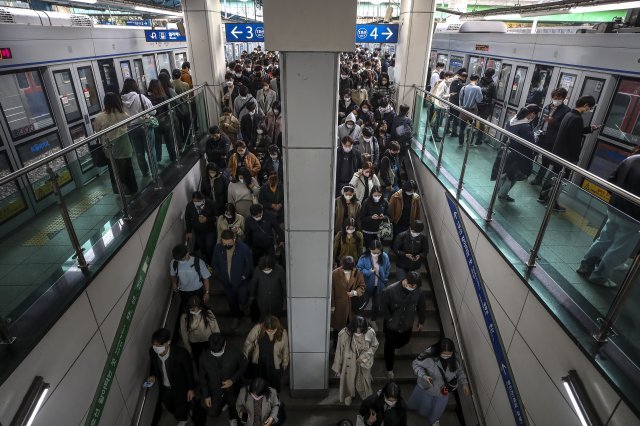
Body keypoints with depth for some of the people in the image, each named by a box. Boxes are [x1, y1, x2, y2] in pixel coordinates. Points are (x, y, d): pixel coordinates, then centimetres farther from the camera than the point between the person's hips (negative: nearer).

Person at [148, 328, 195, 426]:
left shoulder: (181, 353, -38)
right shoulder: (152, 351, -25)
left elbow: (189, 372, -20)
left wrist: (191, 388, -11)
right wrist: (152, 375, -17)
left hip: (180, 387, -5)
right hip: (164, 387, 5)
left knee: (181, 406, 22)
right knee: (168, 405, 31)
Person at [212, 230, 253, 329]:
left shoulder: (244, 248, -25)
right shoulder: (217, 249, -16)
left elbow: (249, 265, -12)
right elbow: (214, 264, 1)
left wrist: (244, 276, -11)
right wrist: (221, 276, -2)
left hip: (241, 281, -3)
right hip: (227, 282, 3)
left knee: (242, 301, 6)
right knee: (231, 301, 21)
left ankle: (244, 300, 45)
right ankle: (236, 316, 49)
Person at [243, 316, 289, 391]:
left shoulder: (282, 333, -20)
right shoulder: (257, 329, -24)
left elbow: (285, 350, -6)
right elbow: (248, 343, -10)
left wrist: (284, 365, 4)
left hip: (274, 367, 0)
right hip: (257, 365, 0)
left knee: (273, 389, 19)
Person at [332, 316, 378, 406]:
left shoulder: (370, 333, -27)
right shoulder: (344, 334, -30)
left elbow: (374, 346, -7)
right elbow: (339, 351, -16)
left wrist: (363, 357, -20)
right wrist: (337, 367, -4)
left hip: (364, 364, 1)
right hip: (349, 364, -1)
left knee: (364, 381, 23)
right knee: (349, 380, 23)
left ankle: (367, 397, 56)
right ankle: (349, 396, 57)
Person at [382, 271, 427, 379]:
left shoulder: (418, 292, -20)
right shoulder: (390, 290, -30)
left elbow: (421, 307, -2)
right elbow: (384, 306, -16)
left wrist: (421, 321, 8)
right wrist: (390, 319, -18)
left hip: (407, 325, 3)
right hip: (391, 325, -3)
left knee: (404, 341, 29)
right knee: (389, 347, 15)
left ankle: (395, 347, 65)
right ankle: (389, 368, 40)